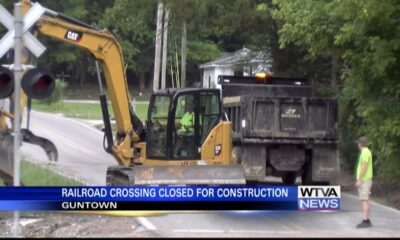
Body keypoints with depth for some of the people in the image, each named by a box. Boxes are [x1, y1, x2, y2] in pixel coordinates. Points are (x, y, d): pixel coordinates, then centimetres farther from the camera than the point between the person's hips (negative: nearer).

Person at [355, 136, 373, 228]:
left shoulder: (365, 152, -16)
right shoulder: (366, 152, 17)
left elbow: (364, 167, -23)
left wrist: (359, 180, -23)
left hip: (364, 180, -10)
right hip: (364, 180, 10)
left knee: (364, 200, -12)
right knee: (365, 200, 10)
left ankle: (365, 221, -14)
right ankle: (367, 221, 11)